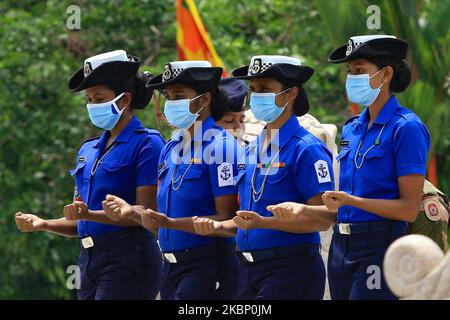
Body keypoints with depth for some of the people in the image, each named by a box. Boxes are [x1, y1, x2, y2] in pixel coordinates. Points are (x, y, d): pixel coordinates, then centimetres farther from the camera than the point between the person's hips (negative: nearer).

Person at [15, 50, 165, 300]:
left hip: (128, 260, -8)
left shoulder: (146, 144, -5)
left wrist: (89, 214, -24)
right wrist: (43, 224, 3)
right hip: (90, 259, 8)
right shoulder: (88, 150, 19)